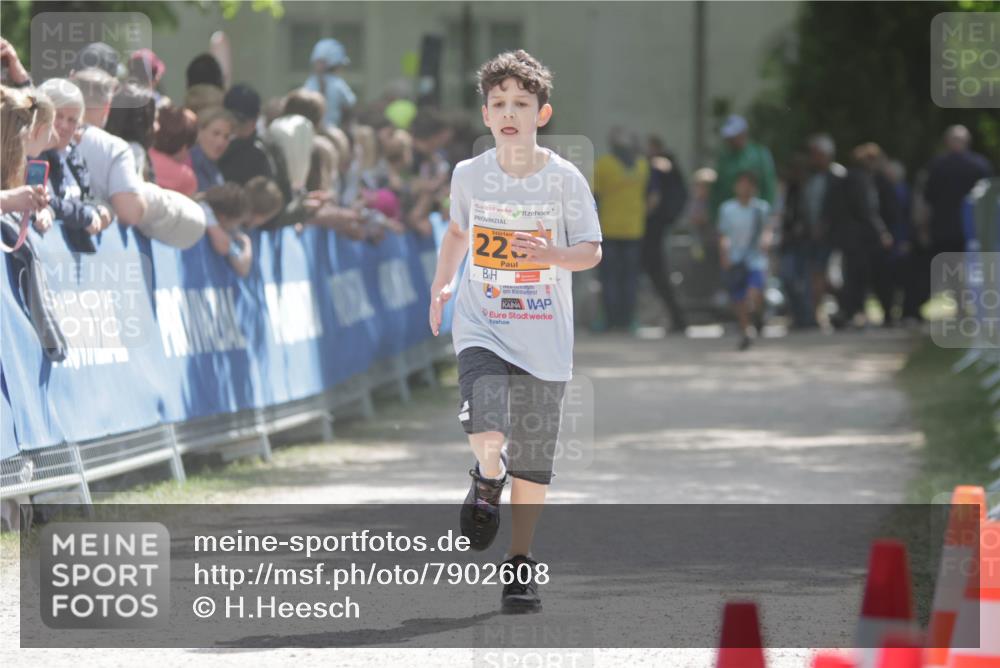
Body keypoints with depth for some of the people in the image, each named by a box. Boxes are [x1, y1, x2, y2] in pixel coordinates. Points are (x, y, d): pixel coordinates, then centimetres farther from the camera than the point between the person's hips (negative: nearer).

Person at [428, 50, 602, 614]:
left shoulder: (565, 179, -8)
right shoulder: (470, 175, -1)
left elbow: (591, 251, -3)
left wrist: (547, 254, -22)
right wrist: (442, 284, 6)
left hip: (544, 339, 0)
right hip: (482, 328, 0)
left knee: (533, 458, 4)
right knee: (487, 429, -23)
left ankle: (521, 563, 21)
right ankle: (489, 480, 13)